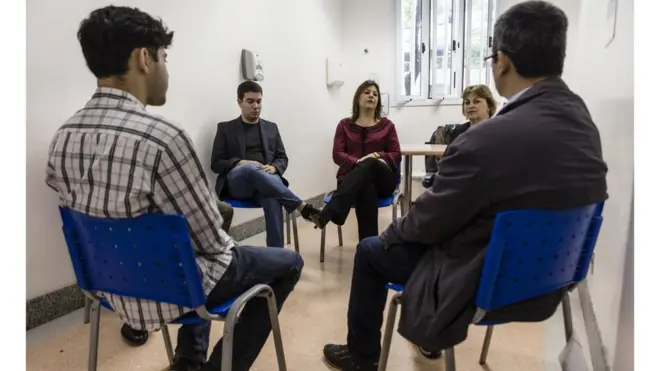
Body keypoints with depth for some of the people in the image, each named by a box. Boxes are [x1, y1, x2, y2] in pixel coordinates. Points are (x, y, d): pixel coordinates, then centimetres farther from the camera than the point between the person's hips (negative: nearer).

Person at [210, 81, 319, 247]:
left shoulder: (271, 127, 22)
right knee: (251, 169, -39)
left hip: (266, 179, 2)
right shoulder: (225, 128, 13)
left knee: (273, 202, -36)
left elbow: (283, 158, 18)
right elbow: (216, 164, 7)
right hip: (236, 182, -1)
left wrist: (274, 168, -7)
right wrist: (241, 163, -13)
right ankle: (301, 206, -39)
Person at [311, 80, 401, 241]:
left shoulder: (387, 125, 14)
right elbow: (337, 154, 2)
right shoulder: (345, 125, 13)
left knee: (370, 164, -38)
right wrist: (357, 162, -20)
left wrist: (377, 156, -14)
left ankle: (327, 215, -51)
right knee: (367, 190, -40)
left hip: (382, 178, 1)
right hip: (351, 178, 0)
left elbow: (396, 155, 8)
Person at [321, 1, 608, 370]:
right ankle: (430, 335, 46)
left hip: (482, 286, -7)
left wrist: (392, 233, 5)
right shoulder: (584, 124, -5)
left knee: (371, 251, 12)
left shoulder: (490, 139, -31)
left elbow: (429, 221, -17)